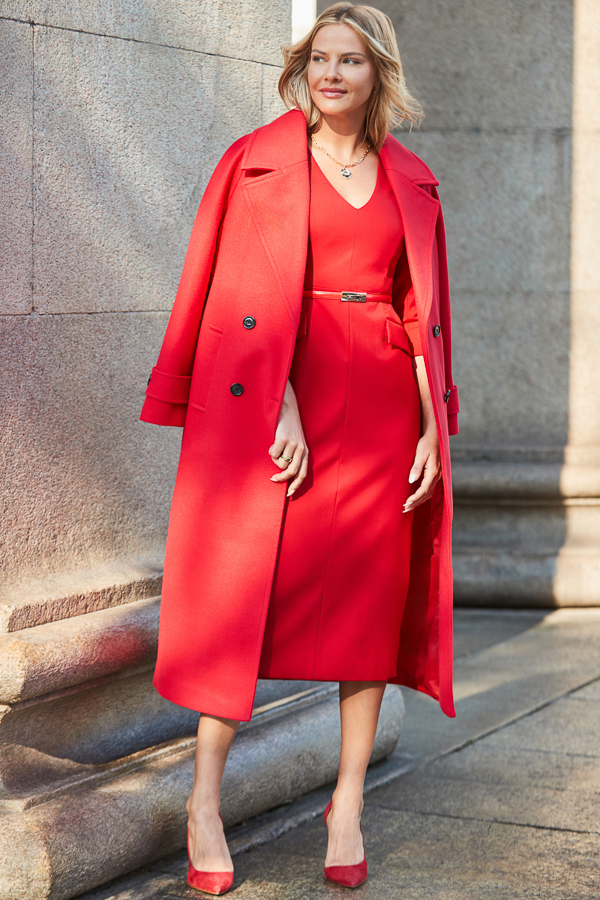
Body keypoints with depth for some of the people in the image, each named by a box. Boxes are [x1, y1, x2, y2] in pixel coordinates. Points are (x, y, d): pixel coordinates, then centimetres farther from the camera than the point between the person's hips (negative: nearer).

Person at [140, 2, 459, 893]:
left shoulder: (410, 181, 12)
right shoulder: (260, 160, 2)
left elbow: (422, 312, 11)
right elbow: (245, 295, -6)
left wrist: (432, 428, 2)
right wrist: (280, 407, -16)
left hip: (381, 402, 4)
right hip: (279, 397, -3)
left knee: (369, 599, 4)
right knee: (245, 587, -5)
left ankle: (348, 803, 13)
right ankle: (204, 801, 2)